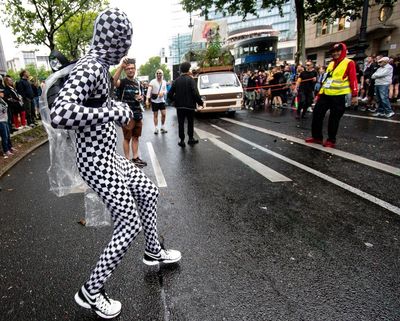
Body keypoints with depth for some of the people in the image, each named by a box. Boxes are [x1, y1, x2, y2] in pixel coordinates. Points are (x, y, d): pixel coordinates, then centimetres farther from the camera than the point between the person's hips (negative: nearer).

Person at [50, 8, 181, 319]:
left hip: (109, 155, 10)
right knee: (129, 223, -3)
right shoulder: (90, 67, -22)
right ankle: (91, 292, 17)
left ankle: (153, 251, 41)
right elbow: (59, 114, -36)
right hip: (97, 161, -10)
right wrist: (114, 113, -28)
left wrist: (118, 105, 21)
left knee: (148, 191, 20)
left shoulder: (100, 66, 8)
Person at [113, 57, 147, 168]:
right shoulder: (123, 82, -8)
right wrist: (121, 66, -43)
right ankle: (128, 160, 12)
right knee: (127, 138, 3)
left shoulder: (138, 82, 11)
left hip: (138, 115, 6)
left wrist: (141, 98, -1)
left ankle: (135, 158, 24)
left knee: (136, 137, 13)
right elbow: (114, 81, -33)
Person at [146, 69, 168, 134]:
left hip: (162, 100, 3)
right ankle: (156, 129, 14)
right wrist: (147, 99, -25)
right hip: (154, 100, -3)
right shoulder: (152, 82, -8)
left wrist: (163, 92, -12)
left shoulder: (164, 82, 5)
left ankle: (163, 127, 16)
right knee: (155, 115, 4)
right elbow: (149, 91, -14)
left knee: (164, 114, -2)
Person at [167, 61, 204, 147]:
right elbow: (195, 93, -19)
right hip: (190, 105, -3)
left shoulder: (176, 80, 3)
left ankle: (182, 140, 9)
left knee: (181, 123, 9)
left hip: (179, 106, 3)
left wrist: (174, 100, 20)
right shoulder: (190, 79, -10)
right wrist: (200, 102, -7)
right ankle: (190, 138, 22)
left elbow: (170, 94, 2)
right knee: (190, 122, 14)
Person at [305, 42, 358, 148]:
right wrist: (319, 93, 18)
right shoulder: (331, 64, 18)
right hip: (326, 94, 7)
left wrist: (354, 95, -15)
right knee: (317, 114, 4)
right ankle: (317, 137, 16)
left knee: (334, 119, 0)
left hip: (339, 95, -6)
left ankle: (331, 140, 13)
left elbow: (353, 80, -8)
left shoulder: (349, 63, -2)